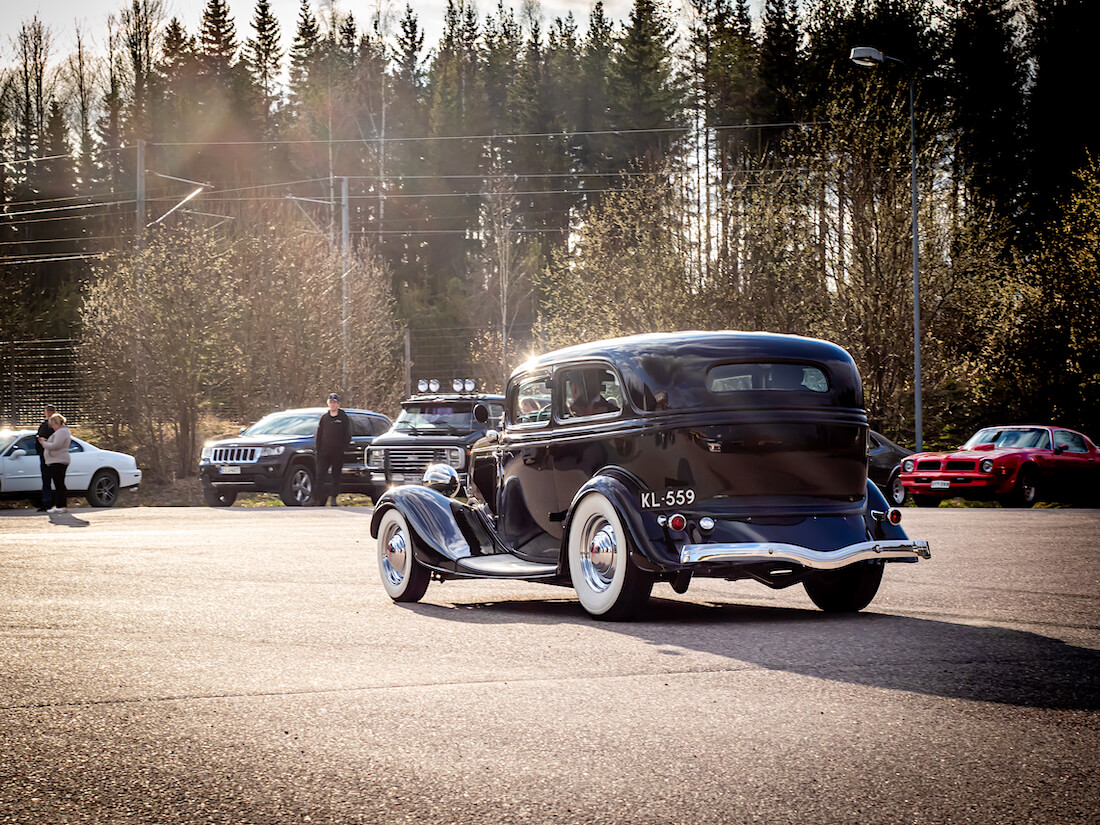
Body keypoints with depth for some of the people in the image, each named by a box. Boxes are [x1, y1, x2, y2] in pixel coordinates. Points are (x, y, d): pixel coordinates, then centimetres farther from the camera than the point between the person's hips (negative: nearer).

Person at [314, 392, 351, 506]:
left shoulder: (343, 418, 4)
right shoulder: (324, 417, 12)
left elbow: (347, 435, 4)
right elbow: (318, 434, 14)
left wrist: (344, 448, -5)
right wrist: (317, 448, 5)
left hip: (338, 453, -2)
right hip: (324, 452, 2)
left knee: (336, 475, 3)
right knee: (321, 475, -5)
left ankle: (334, 499, 11)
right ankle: (320, 500, -1)